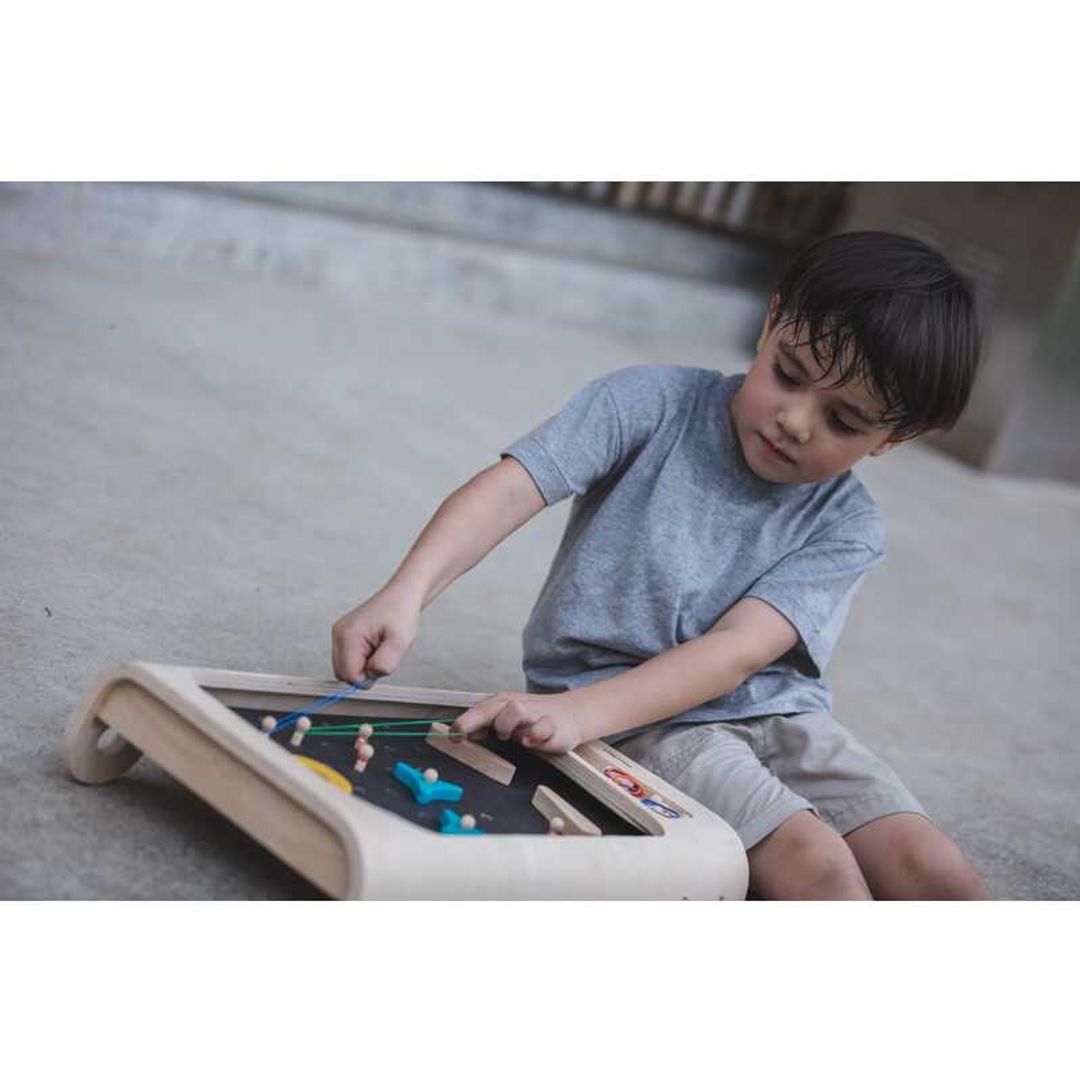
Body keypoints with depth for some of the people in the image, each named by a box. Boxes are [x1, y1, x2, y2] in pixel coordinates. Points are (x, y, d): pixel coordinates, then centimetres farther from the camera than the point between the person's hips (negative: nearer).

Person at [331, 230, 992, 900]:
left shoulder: (848, 529, -2)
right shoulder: (654, 404, -5)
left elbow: (739, 650, -17)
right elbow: (508, 491, -16)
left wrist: (580, 711, -32)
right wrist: (406, 594, -35)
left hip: (777, 714, 4)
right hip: (643, 727, -3)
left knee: (942, 879, -16)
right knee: (819, 867, -26)